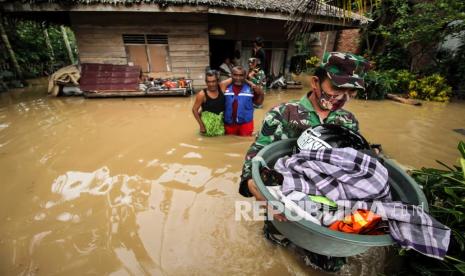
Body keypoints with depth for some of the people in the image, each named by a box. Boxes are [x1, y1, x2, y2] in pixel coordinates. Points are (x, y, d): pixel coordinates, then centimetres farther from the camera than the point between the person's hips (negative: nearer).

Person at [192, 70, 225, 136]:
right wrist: (201, 125, -13)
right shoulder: (202, 94, -17)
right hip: (208, 122, -3)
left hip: (221, 121, 3)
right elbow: (194, 110, -11)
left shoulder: (221, 88, -10)